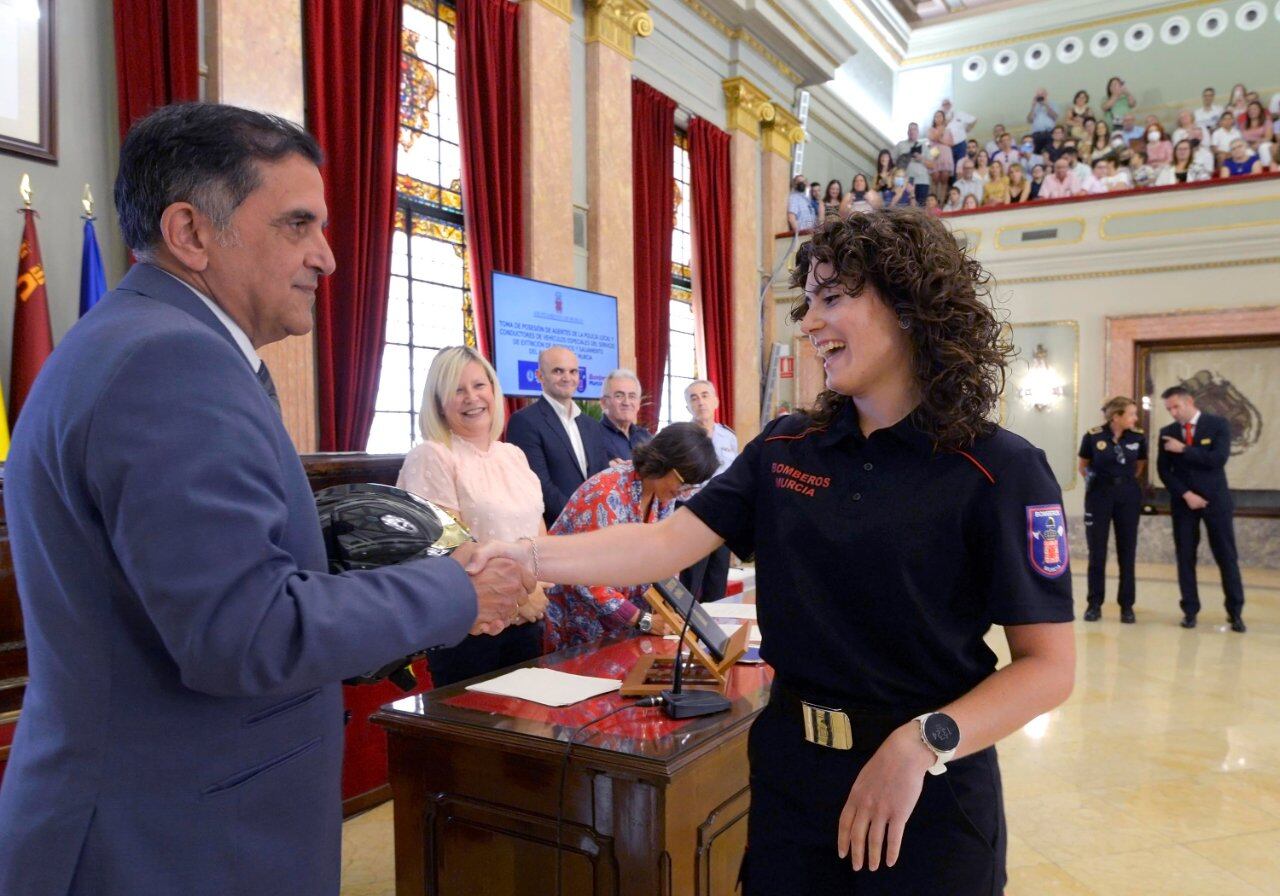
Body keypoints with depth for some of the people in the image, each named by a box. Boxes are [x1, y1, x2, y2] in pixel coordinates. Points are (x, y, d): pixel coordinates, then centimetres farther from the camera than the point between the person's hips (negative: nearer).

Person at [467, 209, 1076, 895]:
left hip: (926, 790, -3)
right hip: (791, 768, 4)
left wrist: (924, 742, -25)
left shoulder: (999, 471, -12)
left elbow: (1048, 666, -11)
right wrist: (528, 557, -20)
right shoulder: (785, 448, 1)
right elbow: (671, 540, -7)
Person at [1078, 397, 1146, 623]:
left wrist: (1126, 482, 11)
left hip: (1128, 498, 2)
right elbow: (1083, 466, 7)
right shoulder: (1093, 436, -9)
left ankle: (1127, 605, 13)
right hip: (1099, 497, -2)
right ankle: (1094, 604, 12)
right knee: (1097, 552, 2)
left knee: (1127, 552, 5)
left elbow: (1140, 466, 14)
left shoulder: (1138, 437, -3)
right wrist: (1095, 482, 8)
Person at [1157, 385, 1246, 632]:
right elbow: (1163, 471, 1)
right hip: (1183, 501, 2)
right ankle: (1190, 610, 10)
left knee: (1226, 556, 1)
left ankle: (1235, 611, 10)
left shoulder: (1218, 424, -3)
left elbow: (1218, 459, -17)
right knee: (1185, 557, 2)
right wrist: (1186, 494, -10)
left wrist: (1184, 449, -15)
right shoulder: (1167, 433, 4)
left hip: (1215, 500, -2)